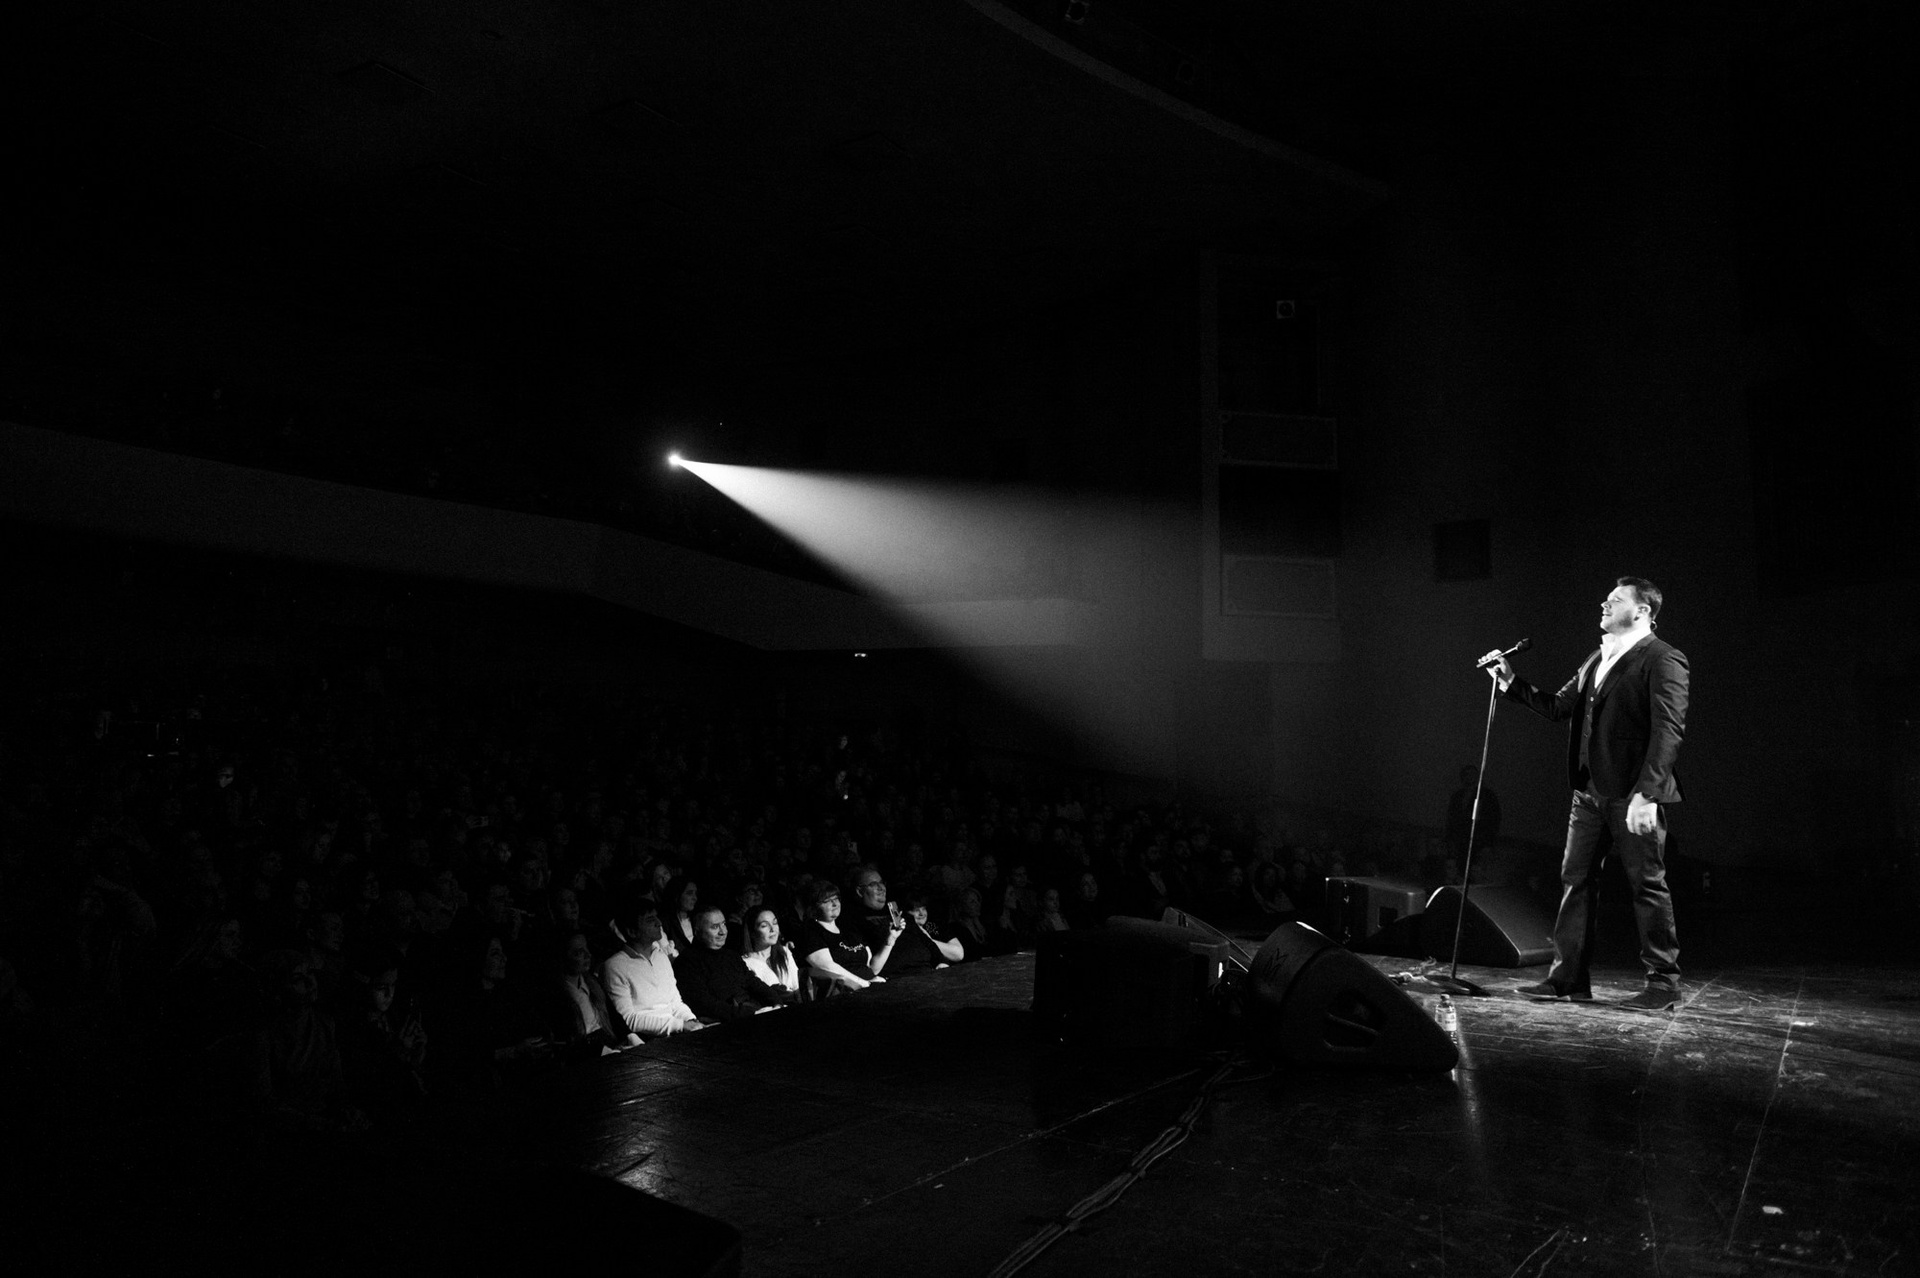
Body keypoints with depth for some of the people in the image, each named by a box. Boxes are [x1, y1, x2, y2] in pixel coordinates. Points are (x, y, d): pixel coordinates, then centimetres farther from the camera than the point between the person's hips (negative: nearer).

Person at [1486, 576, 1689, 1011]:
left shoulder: (1663, 660, -8)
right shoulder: (1596, 661, 17)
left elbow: (1668, 729, -16)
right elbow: (1557, 707, 20)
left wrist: (1647, 794, -23)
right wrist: (1512, 682, 11)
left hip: (1633, 796, -8)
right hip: (1590, 793, 8)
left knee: (1648, 885, 2)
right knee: (1576, 882, 8)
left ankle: (1663, 983, 14)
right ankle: (1567, 977, 14)